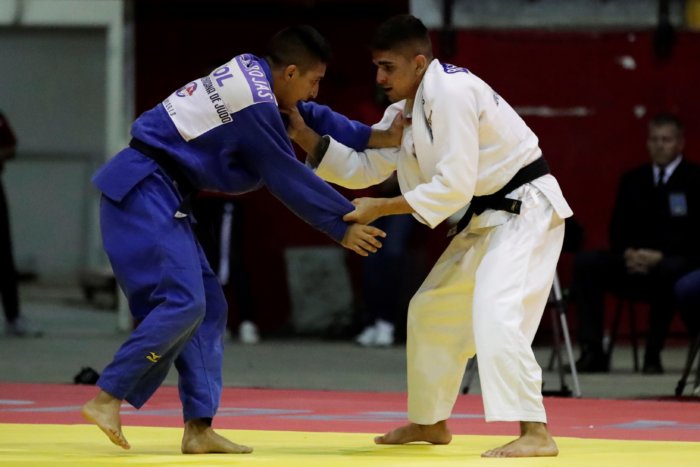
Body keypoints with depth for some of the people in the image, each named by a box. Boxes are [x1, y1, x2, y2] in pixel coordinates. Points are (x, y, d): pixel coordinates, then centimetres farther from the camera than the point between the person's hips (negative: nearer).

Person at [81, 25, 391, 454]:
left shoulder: (249, 72, 9)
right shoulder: (255, 105, -18)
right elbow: (290, 179, -11)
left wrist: (374, 137, 19)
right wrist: (344, 225, -2)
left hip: (157, 193, 10)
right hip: (145, 193, -10)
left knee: (208, 308, 8)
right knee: (182, 304, -17)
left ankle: (198, 429, 7)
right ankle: (106, 400, -12)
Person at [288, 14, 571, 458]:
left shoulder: (451, 93, -24)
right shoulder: (406, 109, 7)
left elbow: (454, 186, -27)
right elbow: (363, 168, 9)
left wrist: (381, 209, -23)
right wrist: (305, 135, -2)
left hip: (526, 209, -10)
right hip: (488, 216, 10)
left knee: (495, 312, -27)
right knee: (432, 311, 17)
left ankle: (535, 433, -32)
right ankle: (431, 422, 33)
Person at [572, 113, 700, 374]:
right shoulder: (633, 181, 16)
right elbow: (618, 229, 13)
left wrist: (660, 256, -20)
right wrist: (627, 253, -10)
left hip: (676, 262, -5)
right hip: (635, 264, 5)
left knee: (669, 271, -41)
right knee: (586, 262, -20)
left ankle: (653, 355, -32)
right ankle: (592, 352, -26)